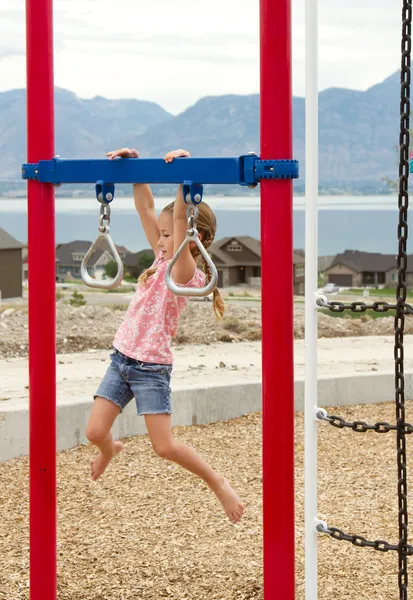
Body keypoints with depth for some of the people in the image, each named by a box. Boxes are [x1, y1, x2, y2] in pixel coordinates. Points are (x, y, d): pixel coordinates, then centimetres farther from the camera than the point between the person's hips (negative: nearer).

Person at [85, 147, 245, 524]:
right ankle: (110, 450, 39)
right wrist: (134, 167, -1)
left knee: (165, 446, -8)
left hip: (151, 367, -7)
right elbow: (146, 207, 6)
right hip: (122, 358, 7)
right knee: (95, 432, 3)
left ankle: (219, 484, 11)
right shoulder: (163, 258, 6)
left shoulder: (187, 273, -15)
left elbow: (180, 216, -27)